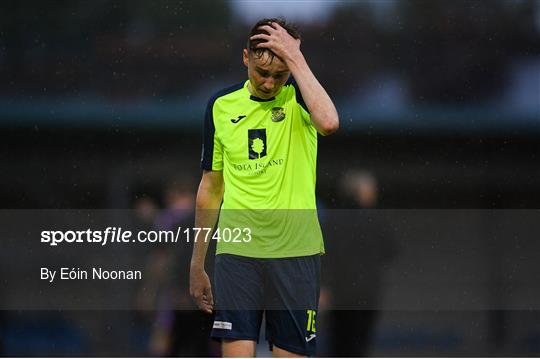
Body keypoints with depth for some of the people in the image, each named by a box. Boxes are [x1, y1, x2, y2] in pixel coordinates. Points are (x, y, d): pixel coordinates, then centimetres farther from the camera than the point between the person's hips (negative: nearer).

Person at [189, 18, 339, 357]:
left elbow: (329, 122, -28)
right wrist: (197, 264, 18)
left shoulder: (299, 95, -1)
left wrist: (295, 58, -21)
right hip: (236, 252, 2)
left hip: (295, 253, -2)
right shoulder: (221, 105, 7)